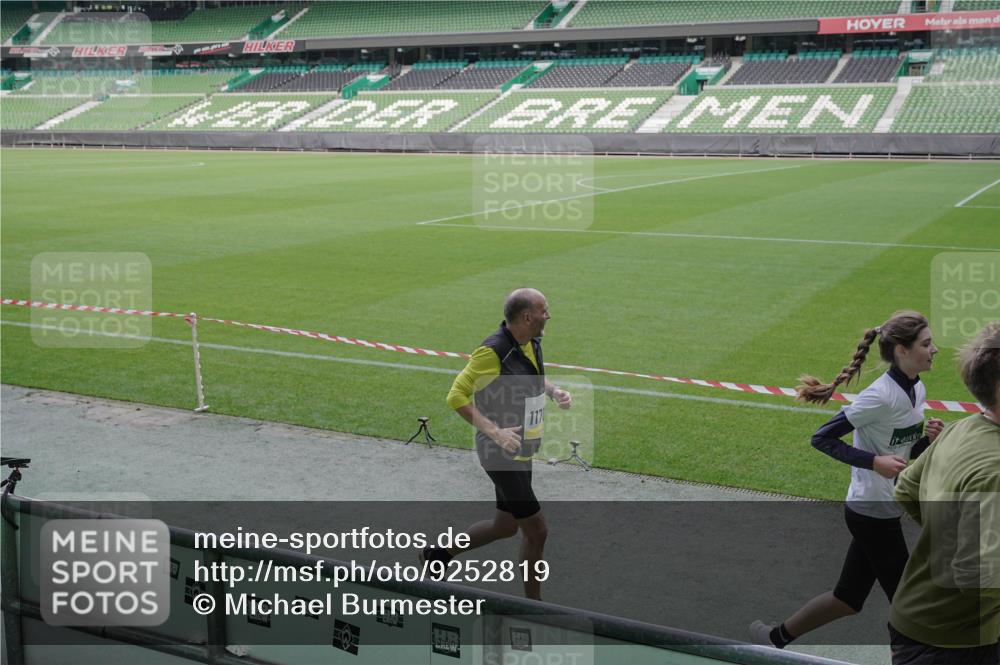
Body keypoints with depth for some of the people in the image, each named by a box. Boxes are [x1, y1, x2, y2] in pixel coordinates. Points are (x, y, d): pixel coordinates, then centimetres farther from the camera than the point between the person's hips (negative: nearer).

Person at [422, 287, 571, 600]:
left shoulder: (533, 343, 5)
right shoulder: (493, 351, -22)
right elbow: (457, 396, -21)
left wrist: (554, 391, 4)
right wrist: (494, 431, -28)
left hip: (521, 452, 9)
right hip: (502, 454, -9)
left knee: (505, 526, 19)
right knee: (536, 530, -3)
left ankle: (439, 552, 37)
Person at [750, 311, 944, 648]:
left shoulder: (916, 389, 5)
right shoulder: (880, 396, -22)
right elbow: (822, 438, -21)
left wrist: (928, 439, -6)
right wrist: (875, 461, -27)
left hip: (884, 511, 9)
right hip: (873, 513, -9)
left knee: (848, 598, 17)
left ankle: (775, 636, 32)